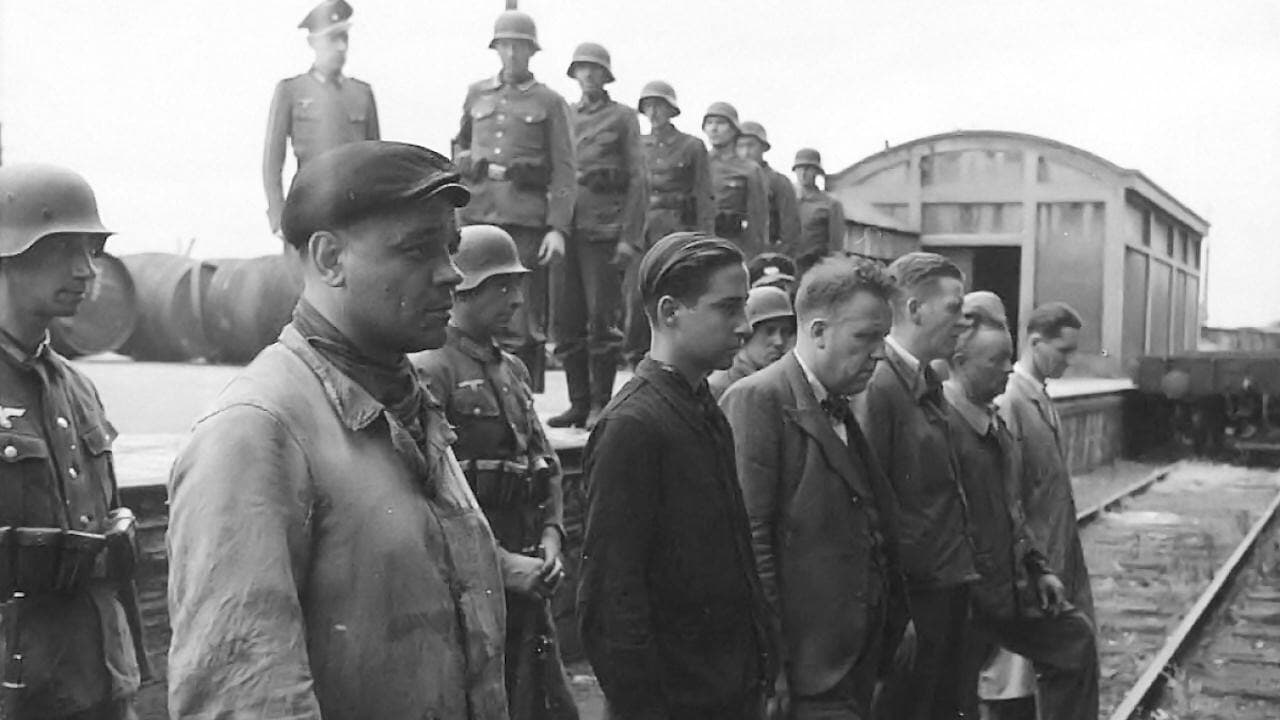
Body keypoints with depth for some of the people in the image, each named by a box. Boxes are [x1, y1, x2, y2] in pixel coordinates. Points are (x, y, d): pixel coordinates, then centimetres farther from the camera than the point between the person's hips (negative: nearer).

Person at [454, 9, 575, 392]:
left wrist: (558, 228, -8)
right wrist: (476, 166, 6)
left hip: (526, 219, -3)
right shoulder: (476, 94, 16)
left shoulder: (549, 102, 6)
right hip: (477, 216, 3)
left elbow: (564, 171, 1)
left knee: (524, 318, -4)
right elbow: (458, 145, 28)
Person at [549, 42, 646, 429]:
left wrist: (629, 236, -9)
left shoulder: (623, 117, 6)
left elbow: (637, 179, 0)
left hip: (605, 227, -4)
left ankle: (601, 404, 1)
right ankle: (578, 402, 9)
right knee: (566, 318, 2)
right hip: (566, 223, 4)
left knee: (602, 317, -6)